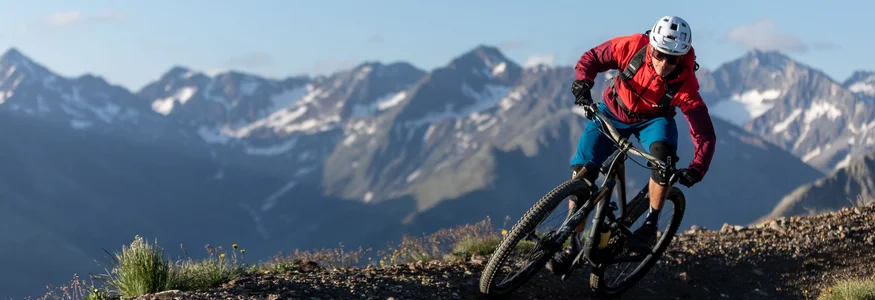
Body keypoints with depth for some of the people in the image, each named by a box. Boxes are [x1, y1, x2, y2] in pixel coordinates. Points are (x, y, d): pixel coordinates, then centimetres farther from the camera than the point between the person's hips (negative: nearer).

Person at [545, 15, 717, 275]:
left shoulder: (685, 84, -31)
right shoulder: (632, 47, -29)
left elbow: (705, 133, -30)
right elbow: (592, 57, -14)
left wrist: (697, 168, -46)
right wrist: (582, 81, -34)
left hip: (653, 120, -1)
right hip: (613, 111, 2)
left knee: (663, 152, -34)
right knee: (582, 170, -10)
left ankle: (650, 224, -16)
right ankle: (572, 245, 3)